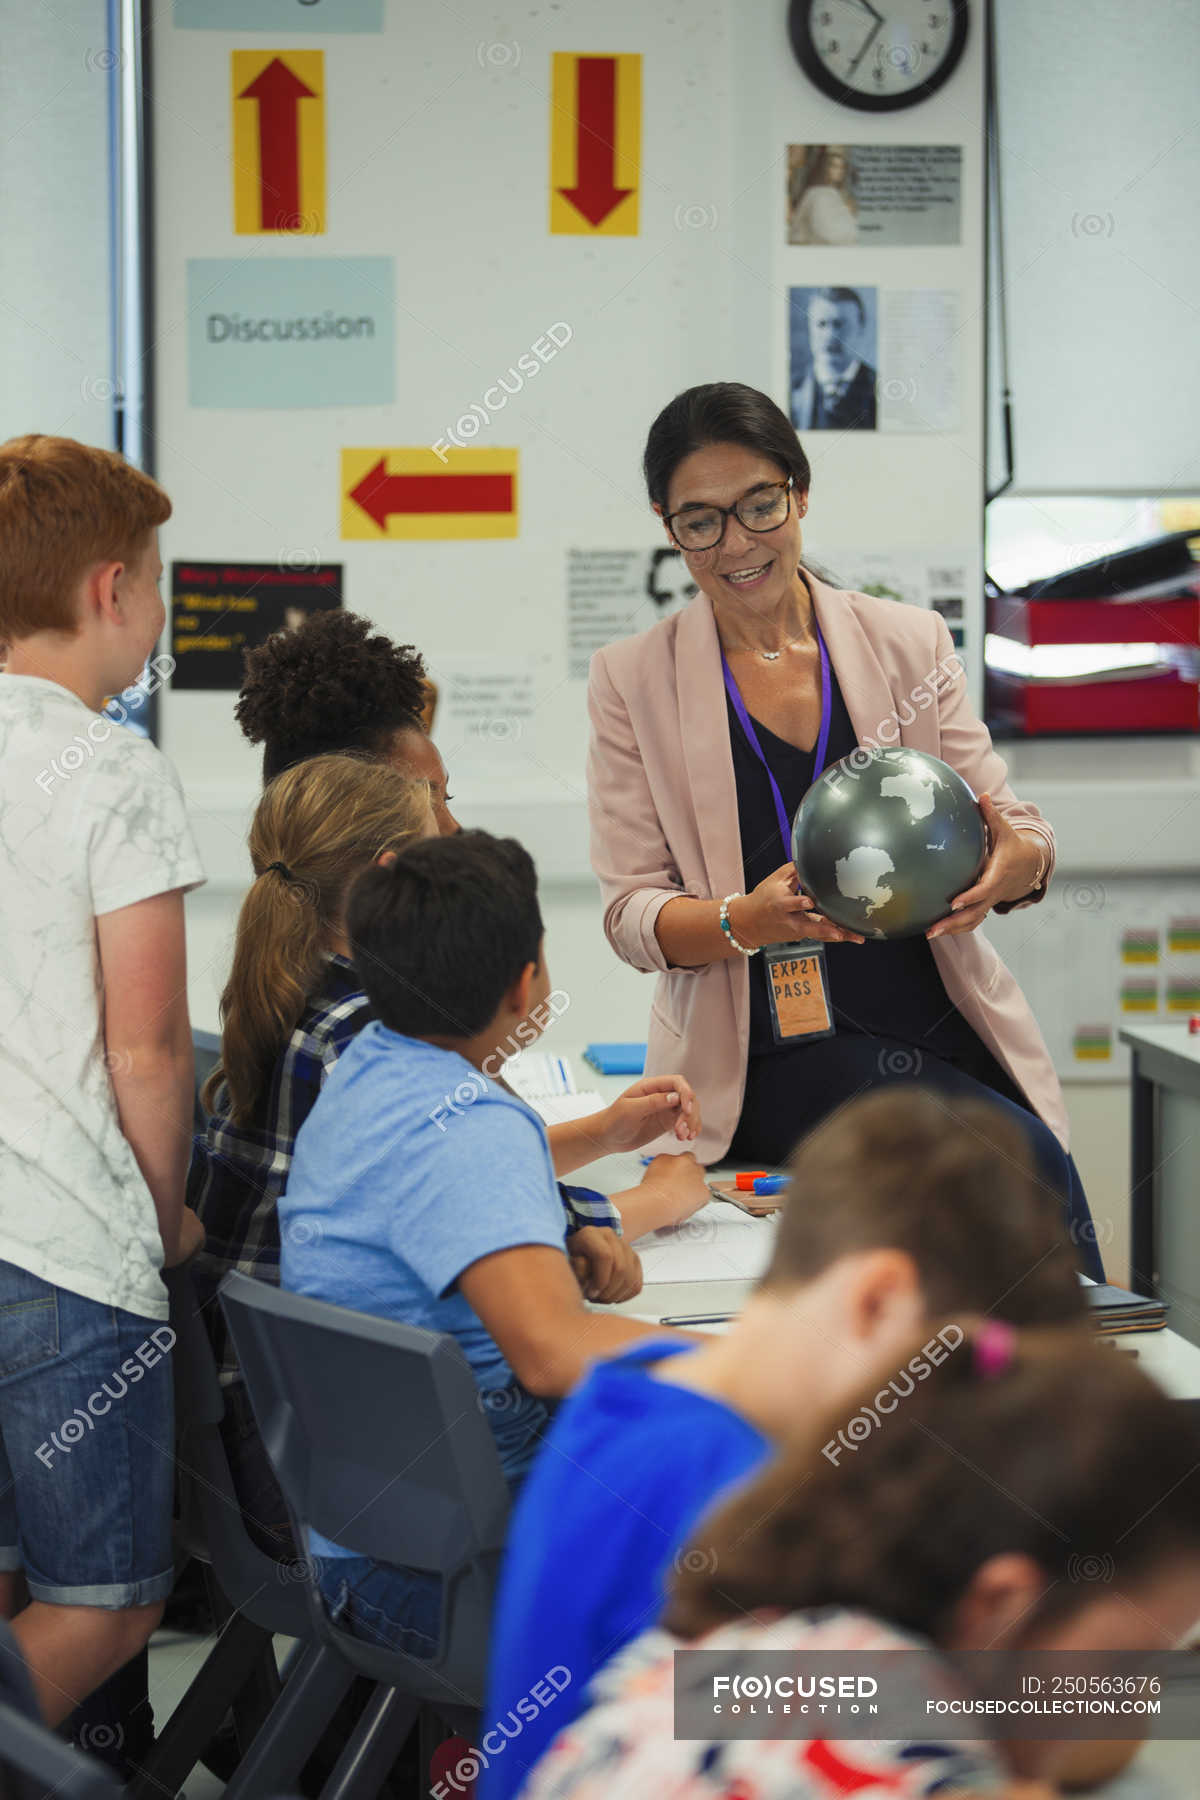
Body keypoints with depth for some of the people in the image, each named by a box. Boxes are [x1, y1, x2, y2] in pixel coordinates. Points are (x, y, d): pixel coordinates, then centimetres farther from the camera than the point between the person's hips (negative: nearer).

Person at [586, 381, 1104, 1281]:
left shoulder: (910, 643, 10)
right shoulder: (632, 680, 5)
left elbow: (1010, 824, 9)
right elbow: (632, 914, 2)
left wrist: (1019, 860, -17)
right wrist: (748, 920, -20)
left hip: (946, 1032, 3)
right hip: (774, 1062, -2)